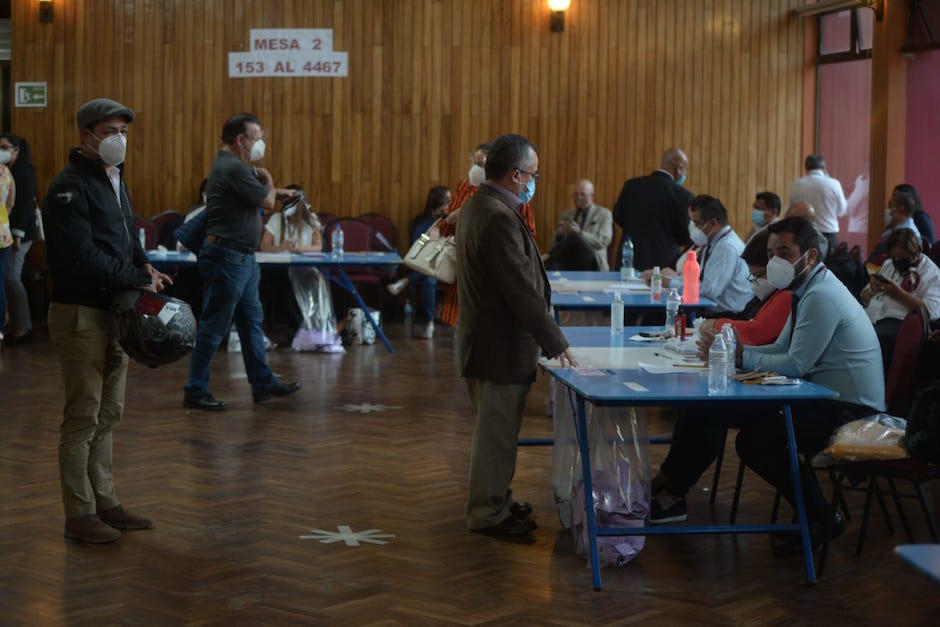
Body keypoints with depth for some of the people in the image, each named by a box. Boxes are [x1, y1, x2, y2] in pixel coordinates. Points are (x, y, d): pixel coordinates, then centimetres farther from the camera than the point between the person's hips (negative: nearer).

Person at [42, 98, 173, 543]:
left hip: (115, 312, 9)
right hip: (80, 314, -9)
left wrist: (144, 265, 2)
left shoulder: (114, 181, 16)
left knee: (108, 415, 14)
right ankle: (80, 514, 4)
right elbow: (82, 257, -22)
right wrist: (139, 280, -17)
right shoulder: (70, 187, -14)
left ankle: (104, 503, 23)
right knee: (83, 417, -4)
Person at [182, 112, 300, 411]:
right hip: (227, 257, -11)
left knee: (251, 321, 15)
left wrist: (276, 190, 26)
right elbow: (267, 202, -13)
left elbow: (254, 191, 34)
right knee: (213, 327, -4)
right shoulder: (233, 168, -19)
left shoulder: (229, 166, 15)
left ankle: (263, 383, 23)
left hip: (242, 258, 11)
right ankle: (195, 390, 4)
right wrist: (269, 183, 6)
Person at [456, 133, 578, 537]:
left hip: (484, 342, 11)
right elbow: (523, 291, -26)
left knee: (495, 430, 22)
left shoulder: (476, 207, 10)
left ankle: (495, 499, 36)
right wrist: (558, 346, -21)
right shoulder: (499, 218, -24)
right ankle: (488, 513, 14)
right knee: (497, 433, 2)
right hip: (500, 348, -11)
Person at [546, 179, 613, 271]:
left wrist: (579, 233, -16)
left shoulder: (604, 214, 11)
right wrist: (559, 234, -6)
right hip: (567, 261, 2)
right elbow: (556, 243, 18)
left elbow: (603, 241, -4)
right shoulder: (566, 214, 22)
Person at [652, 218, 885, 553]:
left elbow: (795, 365, -24)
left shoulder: (821, 296, -19)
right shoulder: (807, 290, 13)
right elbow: (782, 349, 12)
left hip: (847, 410, -10)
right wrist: (730, 349, -2)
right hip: (827, 398, 10)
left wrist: (743, 356, -14)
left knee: (756, 437, -20)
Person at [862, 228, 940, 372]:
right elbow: (865, 298, 27)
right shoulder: (888, 264, 24)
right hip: (870, 316, 7)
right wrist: (872, 289, 3)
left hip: (898, 321, -7)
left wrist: (900, 294, -15)